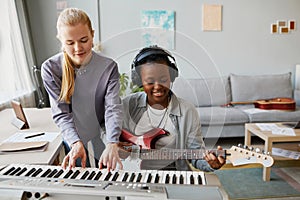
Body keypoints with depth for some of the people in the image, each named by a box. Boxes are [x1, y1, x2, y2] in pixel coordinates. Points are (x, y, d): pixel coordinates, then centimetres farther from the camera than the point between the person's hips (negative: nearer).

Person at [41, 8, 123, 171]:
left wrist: (112, 145, -39)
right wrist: (76, 143, -32)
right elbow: (61, 113, -16)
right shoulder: (50, 69, -16)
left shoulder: (109, 67, -17)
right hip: (73, 142, 1)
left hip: (102, 141, 0)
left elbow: (113, 108, -24)